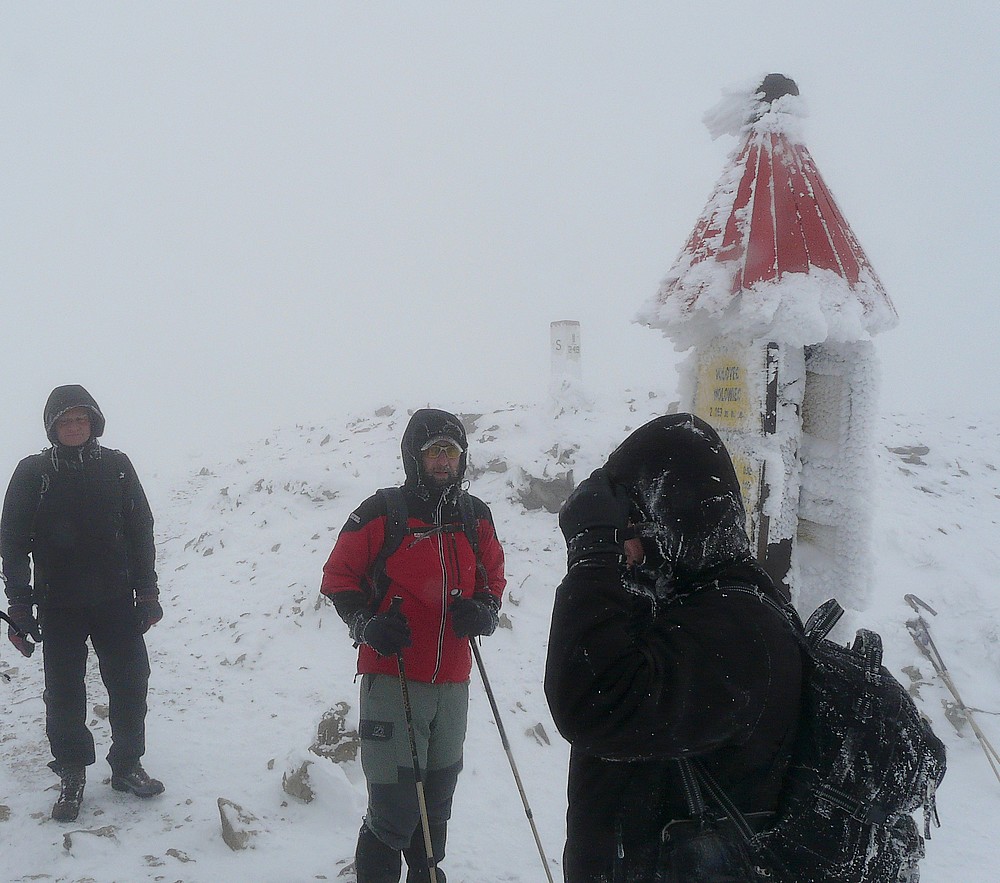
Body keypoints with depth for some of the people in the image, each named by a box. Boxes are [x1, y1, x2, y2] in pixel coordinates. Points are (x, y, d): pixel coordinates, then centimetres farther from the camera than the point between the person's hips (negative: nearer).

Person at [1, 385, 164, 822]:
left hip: (115, 600, 1)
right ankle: (71, 777, 17)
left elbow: (140, 531, 6)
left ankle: (127, 765, 20)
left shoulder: (116, 466, 2)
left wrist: (146, 593, 3)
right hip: (58, 605, -1)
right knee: (64, 692, 3)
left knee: (130, 683, 4)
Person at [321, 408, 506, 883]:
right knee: (394, 804, -9)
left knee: (437, 799, 17)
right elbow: (338, 576, 0)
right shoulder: (380, 514, -7)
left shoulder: (476, 516, 8)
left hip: (452, 681, 5)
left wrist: (485, 612, -1)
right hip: (392, 678, -5)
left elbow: (493, 577, 20)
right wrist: (367, 623, -15)